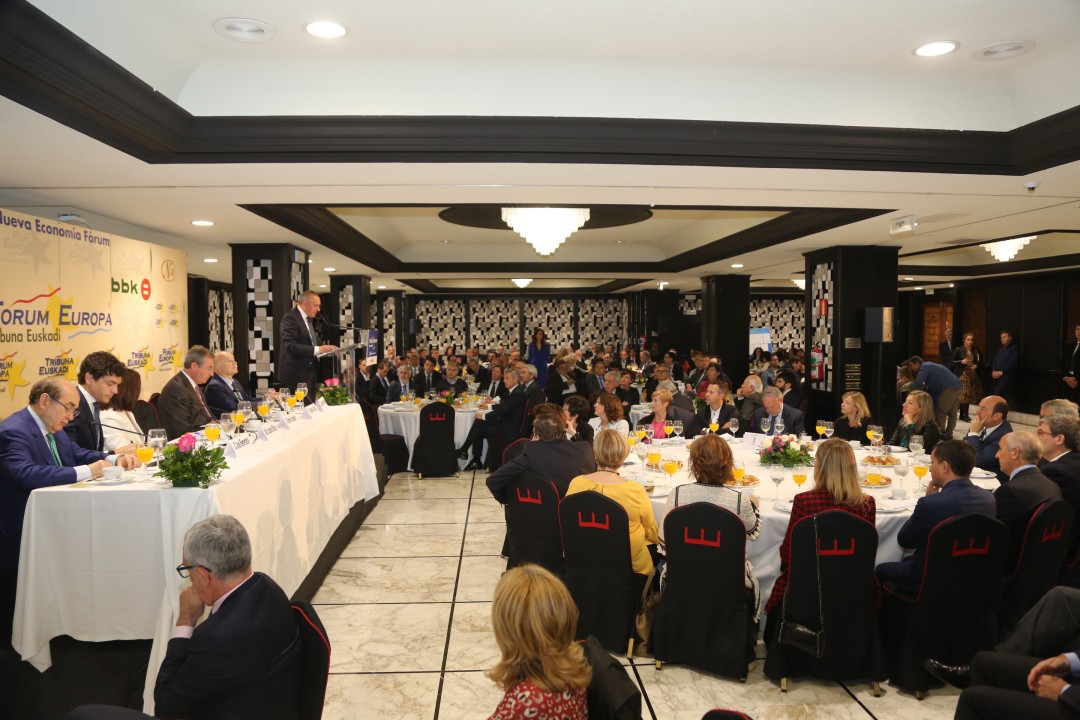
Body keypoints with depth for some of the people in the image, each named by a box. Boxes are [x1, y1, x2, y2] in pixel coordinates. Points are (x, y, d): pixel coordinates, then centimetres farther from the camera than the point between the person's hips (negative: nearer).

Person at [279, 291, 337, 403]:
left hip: (309, 372, 9)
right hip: (296, 375, -9)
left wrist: (325, 347, 3)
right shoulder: (290, 318, -14)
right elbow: (290, 346, -24)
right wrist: (317, 349, -29)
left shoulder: (308, 319, 16)